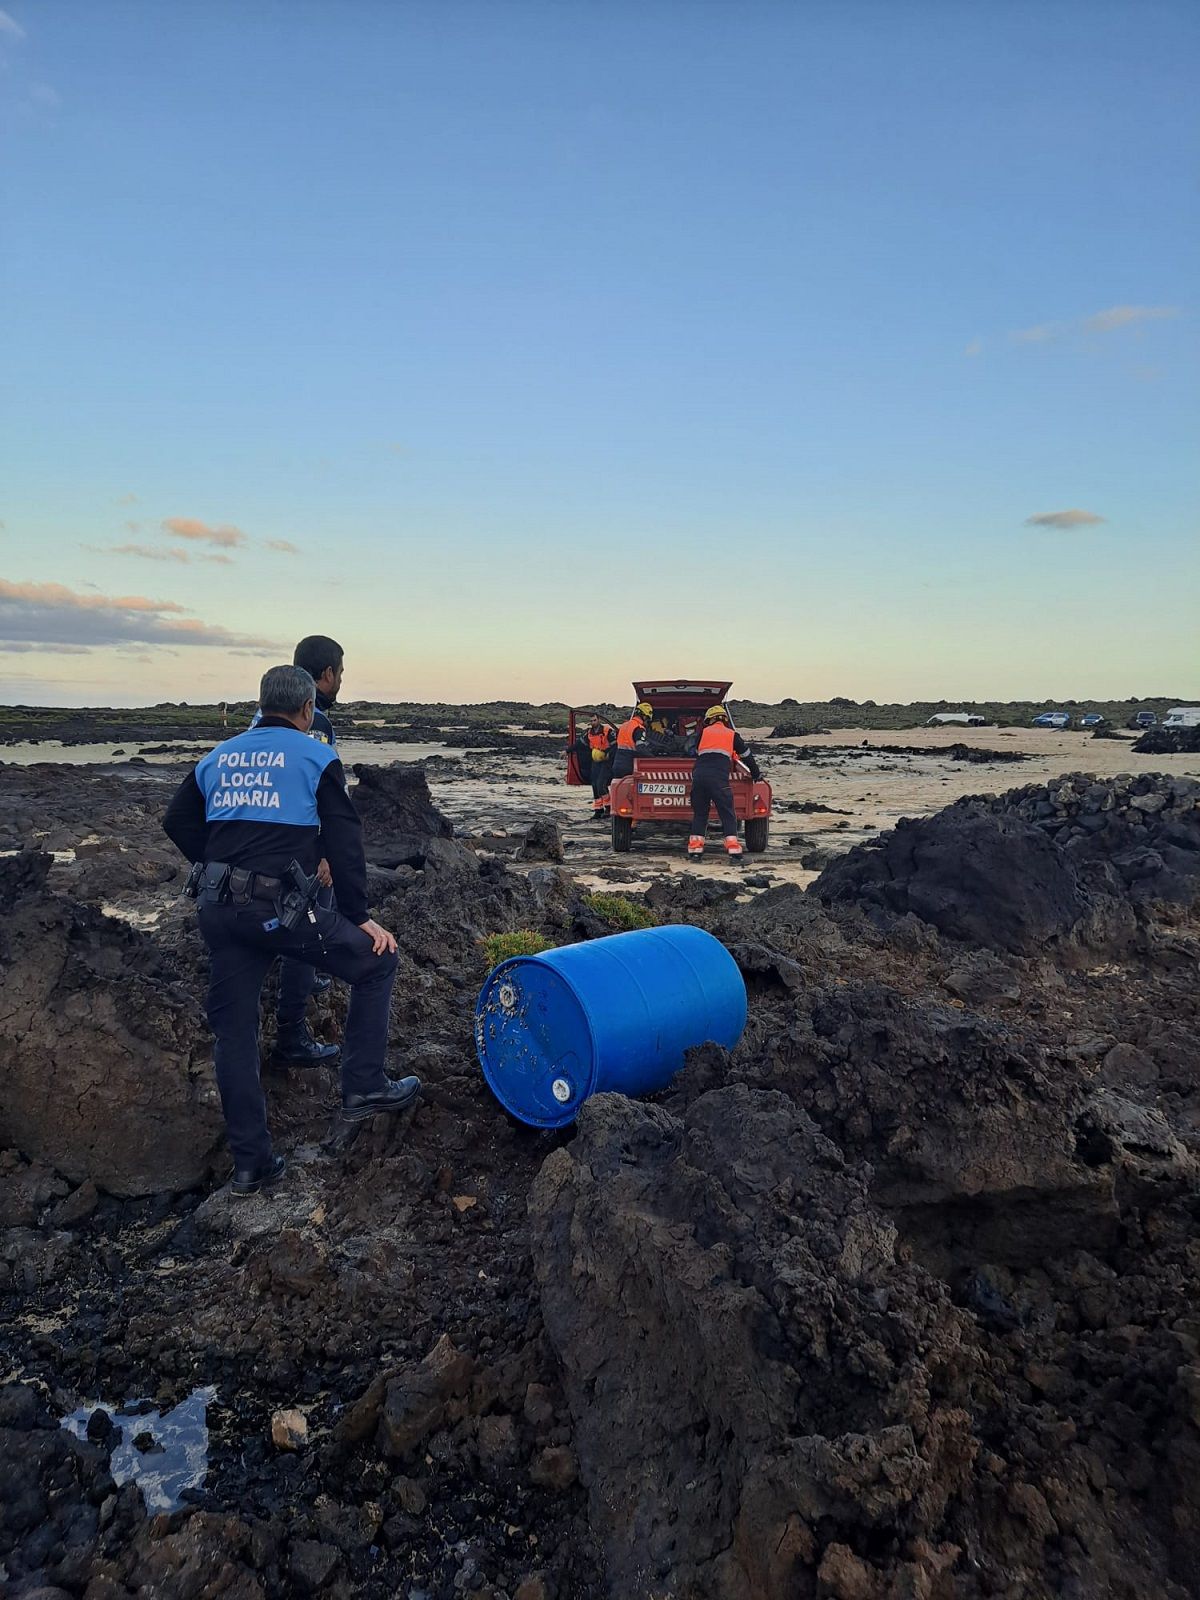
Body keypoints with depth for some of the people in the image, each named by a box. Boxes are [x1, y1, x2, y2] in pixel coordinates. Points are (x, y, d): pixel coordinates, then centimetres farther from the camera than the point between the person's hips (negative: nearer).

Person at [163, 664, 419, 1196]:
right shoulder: (315, 756, 2)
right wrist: (360, 917, 1)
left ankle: (251, 1164, 20)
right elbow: (344, 842, -4)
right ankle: (364, 1087, 14)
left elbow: (177, 822, 19)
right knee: (375, 964, 12)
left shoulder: (219, 756, 17)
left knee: (233, 1033, 13)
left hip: (217, 908, 6)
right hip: (280, 907, -6)